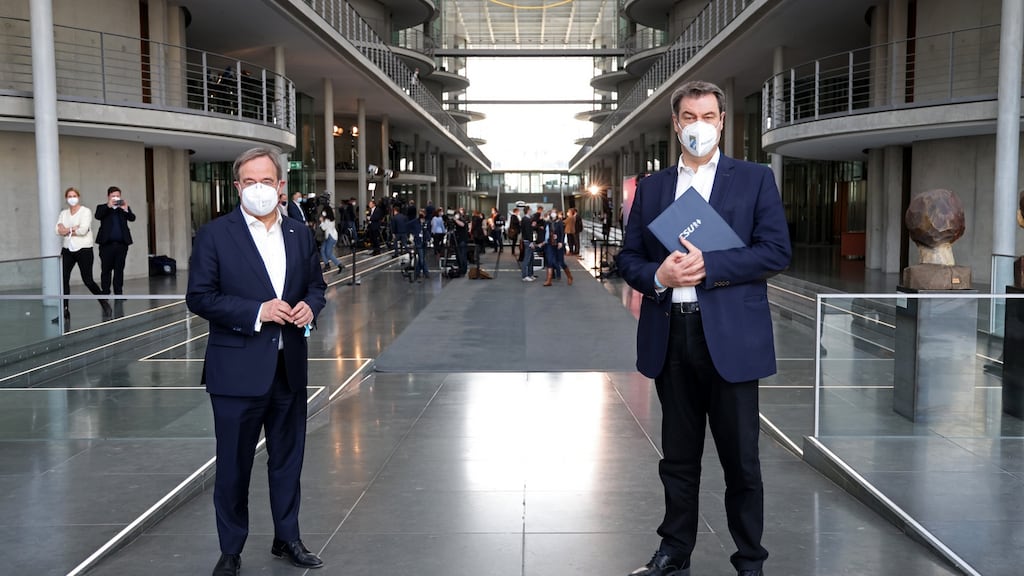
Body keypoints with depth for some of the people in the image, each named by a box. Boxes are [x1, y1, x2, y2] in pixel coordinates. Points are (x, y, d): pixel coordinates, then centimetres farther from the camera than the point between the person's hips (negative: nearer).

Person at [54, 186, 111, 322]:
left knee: (88, 280, -3)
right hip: (67, 250, 5)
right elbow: (58, 230, -2)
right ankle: (64, 311, 2)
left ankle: (104, 303, 17)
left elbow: (83, 230, -17)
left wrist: (67, 230, -6)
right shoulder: (63, 213, 11)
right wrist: (73, 229, -15)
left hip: (84, 250, -5)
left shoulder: (86, 211, -4)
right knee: (63, 279, -4)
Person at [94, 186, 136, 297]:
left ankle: (118, 293, 8)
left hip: (122, 244, 2)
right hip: (107, 244, -2)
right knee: (106, 270, 1)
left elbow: (132, 218, -4)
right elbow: (97, 216, -12)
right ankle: (105, 293, 6)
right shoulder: (102, 208, 8)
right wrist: (108, 206, -23)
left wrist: (126, 209, -24)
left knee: (119, 270, 4)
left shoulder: (125, 208, 13)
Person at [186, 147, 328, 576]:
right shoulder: (215, 235, -7)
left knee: (287, 458, 16)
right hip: (238, 369, -4)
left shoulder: (300, 234, 7)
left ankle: (287, 538, 32)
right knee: (234, 464, 7)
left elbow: (316, 284, 15)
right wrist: (257, 311, -20)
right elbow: (199, 297, -10)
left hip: (289, 367, 4)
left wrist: (310, 306, -8)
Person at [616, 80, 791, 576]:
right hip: (669, 337, 3)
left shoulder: (754, 179, 3)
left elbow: (775, 251, -6)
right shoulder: (651, 187, 13)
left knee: (741, 459, 4)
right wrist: (658, 275, -11)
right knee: (678, 457, 14)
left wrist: (708, 267, -15)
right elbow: (629, 258, 10)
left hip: (730, 336, -3)